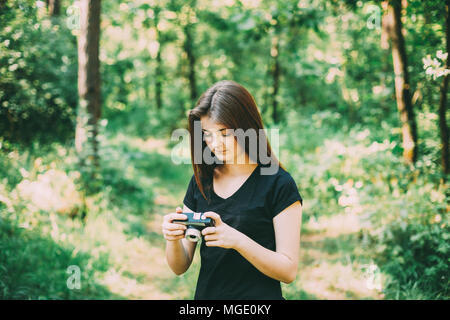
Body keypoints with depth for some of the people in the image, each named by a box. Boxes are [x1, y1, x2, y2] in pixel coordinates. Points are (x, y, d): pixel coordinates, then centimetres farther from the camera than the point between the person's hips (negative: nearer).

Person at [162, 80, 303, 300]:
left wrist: (237, 240, -22)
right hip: (205, 294, 4)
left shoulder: (279, 184, -7)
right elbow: (180, 267, 8)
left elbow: (288, 270, -10)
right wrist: (173, 238, -12)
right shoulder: (200, 181, 6)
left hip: (259, 295, -4)